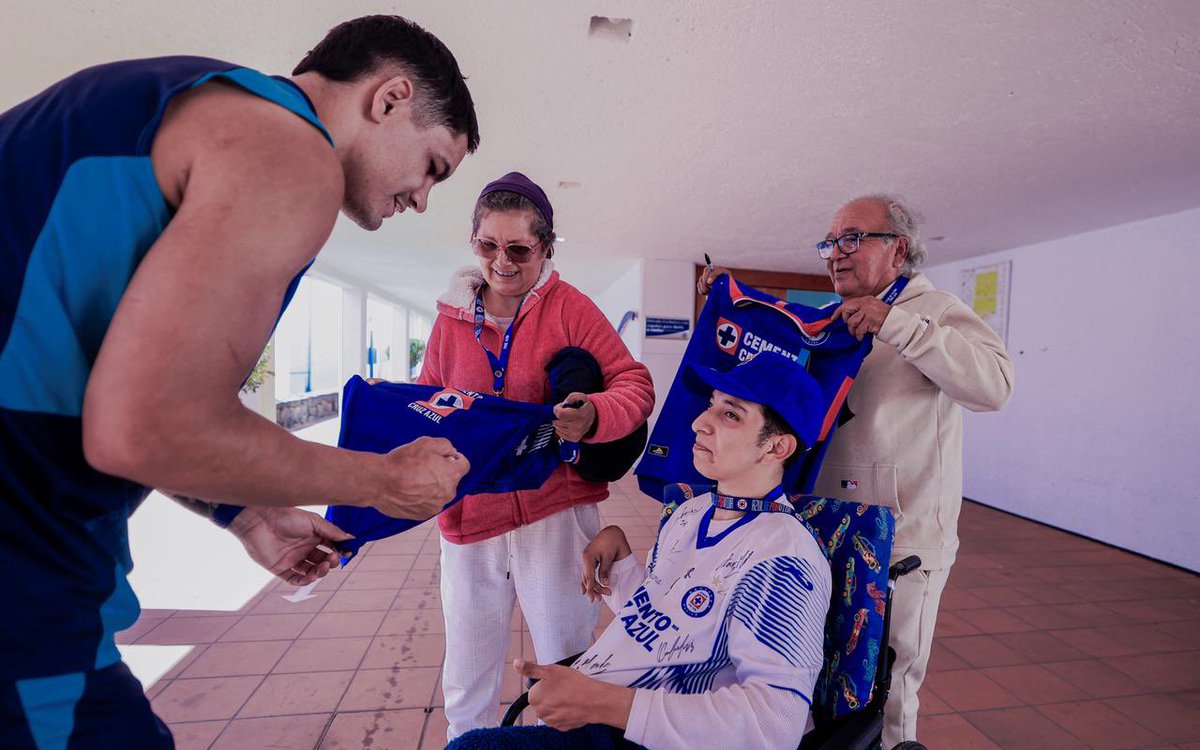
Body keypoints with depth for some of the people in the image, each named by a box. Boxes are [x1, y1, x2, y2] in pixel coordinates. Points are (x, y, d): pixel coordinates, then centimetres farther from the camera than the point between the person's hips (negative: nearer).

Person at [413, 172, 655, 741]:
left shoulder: (569, 307, -5)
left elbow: (635, 384, -8)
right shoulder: (452, 317, 7)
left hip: (554, 511, -3)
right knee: (465, 687, 17)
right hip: (469, 517, 4)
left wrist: (594, 417, -28)